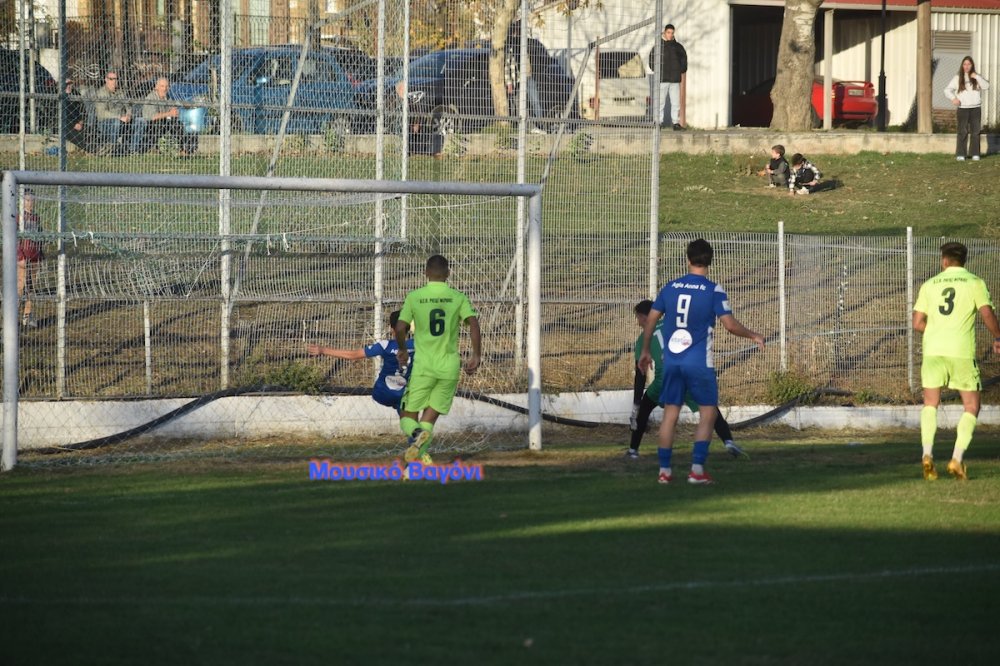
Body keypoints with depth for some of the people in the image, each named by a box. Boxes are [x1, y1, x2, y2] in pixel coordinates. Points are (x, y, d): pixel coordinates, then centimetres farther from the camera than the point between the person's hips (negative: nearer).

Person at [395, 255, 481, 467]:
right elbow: (473, 323, -11)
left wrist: (402, 350, 16)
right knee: (430, 418, 9)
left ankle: (414, 433, -26)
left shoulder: (414, 297, -1)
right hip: (450, 365, 1)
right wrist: (476, 356, -4)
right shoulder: (458, 298, 1)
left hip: (423, 364, -1)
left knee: (408, 415, 8)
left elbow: (400, 328, -3)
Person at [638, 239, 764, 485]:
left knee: (670, 413, 9)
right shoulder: (714, 290, -7)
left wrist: (645, 351, 22)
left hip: (671, 360, 4)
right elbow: (730, 325, -11)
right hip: (699, 362, -4)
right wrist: (753, 336, 7)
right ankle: (697, 469, -4)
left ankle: (664, 470, 7)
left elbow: (651, 320, 9)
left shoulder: (670, 287, 5)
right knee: (708, 412, 5)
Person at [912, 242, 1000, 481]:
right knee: (971, 407, 10)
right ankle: (957, 459, -4)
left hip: (933, 349, 2)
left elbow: (917, 323, 8)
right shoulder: (974, 283, 3)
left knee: (930, 404, 16)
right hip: (961, 352, -2)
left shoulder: (930, 285, 11)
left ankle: (927, 454, -3)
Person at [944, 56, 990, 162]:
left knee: (975, 131, 2)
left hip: (976, 108, 1)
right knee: (963, 132, -5)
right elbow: (947, 90, 4)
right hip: (963, 108, -1)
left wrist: (977, 77, -14)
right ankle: (960, 154, -3)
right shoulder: (957, 78, 6)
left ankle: (975, 154, 8)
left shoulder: (977, 77, 9)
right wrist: (953, 98, -13)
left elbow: (986, 86, -4)